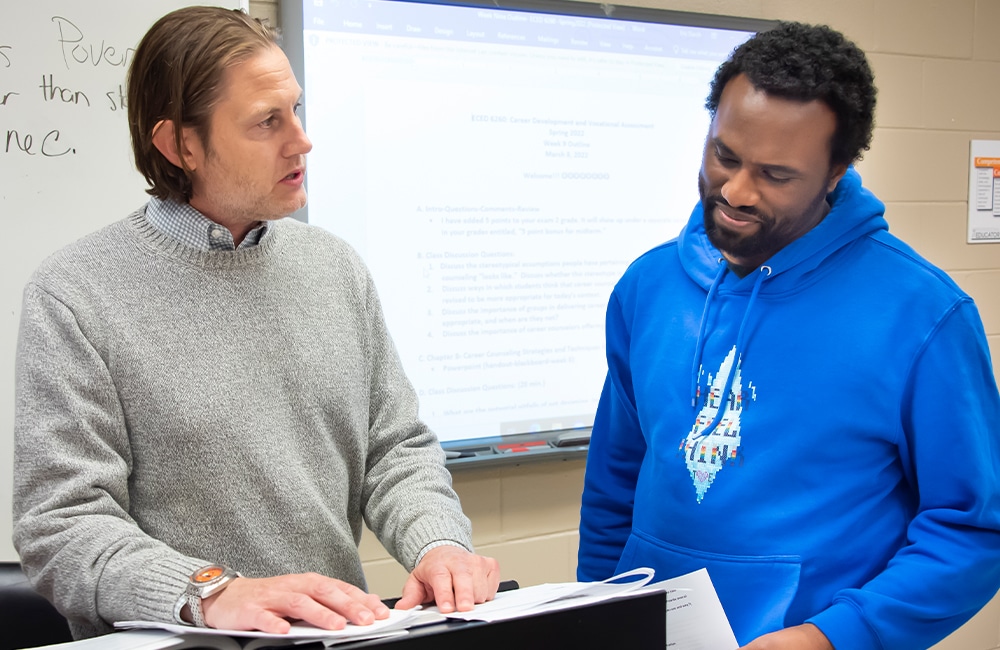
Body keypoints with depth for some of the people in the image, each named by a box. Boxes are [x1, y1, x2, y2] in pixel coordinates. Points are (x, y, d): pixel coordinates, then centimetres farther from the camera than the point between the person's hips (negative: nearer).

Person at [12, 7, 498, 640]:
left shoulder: (336, 266, 12)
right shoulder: (75, 295, -4)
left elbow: (396, 447, 14)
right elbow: (63, 523, -8)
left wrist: (439, 542, -6)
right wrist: (211, 591, -23)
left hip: (341, 635, 4)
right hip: (178, 645, -3)